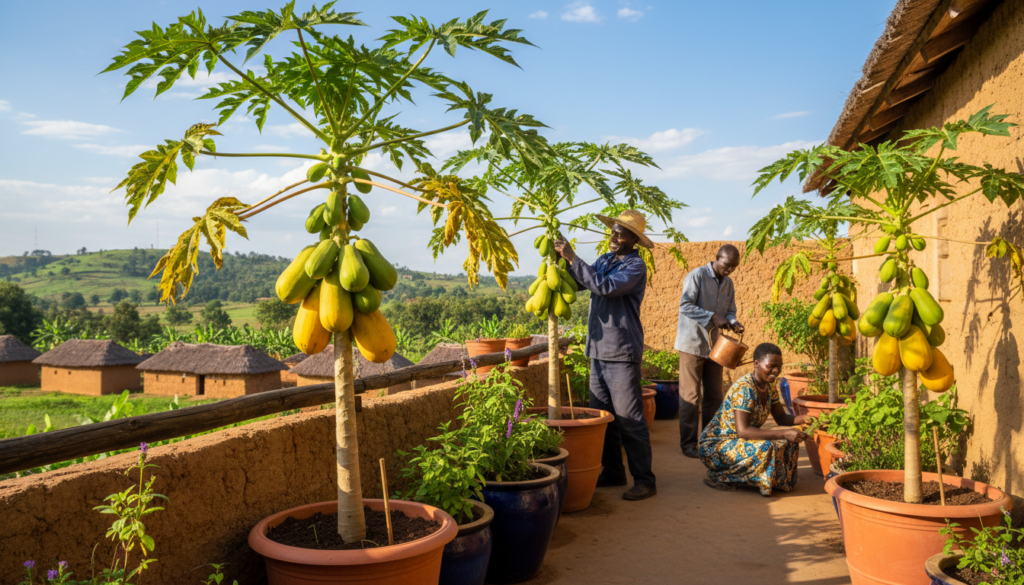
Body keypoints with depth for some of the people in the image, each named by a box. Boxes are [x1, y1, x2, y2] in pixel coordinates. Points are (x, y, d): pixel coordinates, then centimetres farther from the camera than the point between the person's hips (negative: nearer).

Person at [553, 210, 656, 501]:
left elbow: (606, 287, -23)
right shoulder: (604, 260, 15)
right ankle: (613, 471, 23)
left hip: (622, 351, -8)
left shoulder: (635, 266, -9)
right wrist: (562, 258, -2)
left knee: (628, 418, -6)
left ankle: (644, 480, 3)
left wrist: (572, 258, -20)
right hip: (598, 348, 8)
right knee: (601, 414, 12)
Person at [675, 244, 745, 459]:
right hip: (693, 344, -7)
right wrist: (713, 317, -26)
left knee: (714, 395, 9)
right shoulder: (697, 276, -10)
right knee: (691, 395, -2)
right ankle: (688, 443, 6)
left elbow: (730, 311, 15)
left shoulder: (728, 283, 11)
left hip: (715, 346, 7)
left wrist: (732, 322, -8)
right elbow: (685, 305, -19)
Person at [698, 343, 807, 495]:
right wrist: (783, 433, -35)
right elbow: (742, 431, -33)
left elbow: (781, 418, 9)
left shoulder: (770, 388, 1)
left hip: (741, 442, 8)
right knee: (765, 448, -31)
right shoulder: (744, 389, -26)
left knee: (789, 440, -5)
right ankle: (721, 476, -11)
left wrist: (803, 419, -12)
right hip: (715, 445, -8)